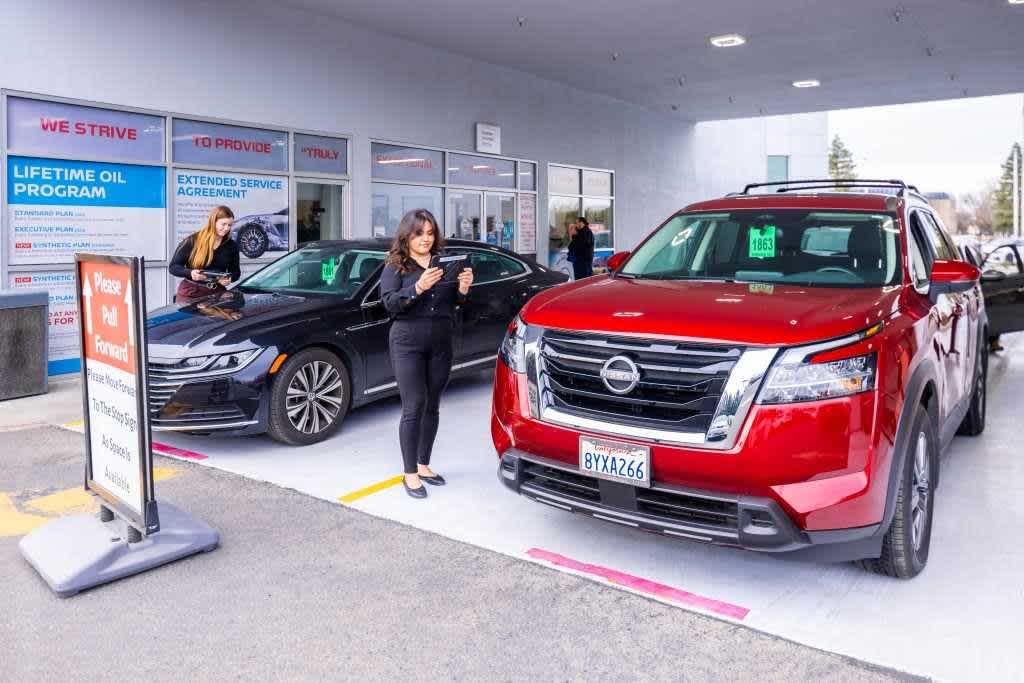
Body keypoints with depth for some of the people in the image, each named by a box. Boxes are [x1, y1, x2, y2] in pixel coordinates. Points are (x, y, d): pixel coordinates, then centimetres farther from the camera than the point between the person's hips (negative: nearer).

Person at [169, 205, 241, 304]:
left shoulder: (231, 246, 5)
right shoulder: (192, 241, -4)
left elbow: (236, 271, 16)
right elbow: (173, 267, -1)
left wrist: (229, 279, -8)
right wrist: (190, 273, -21)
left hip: (217, 295, 2)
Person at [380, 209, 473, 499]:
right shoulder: (395, 266, 0)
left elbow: (454, 302, 14)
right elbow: (390, 304, -12)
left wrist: (463, 289, -8)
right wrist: (418, 288, -26)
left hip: (441, 344, 4)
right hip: (408, 344, -4)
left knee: (432, 407, 10)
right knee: (414, 407, -5)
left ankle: (423, 465, 24)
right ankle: (410, 473, 4)